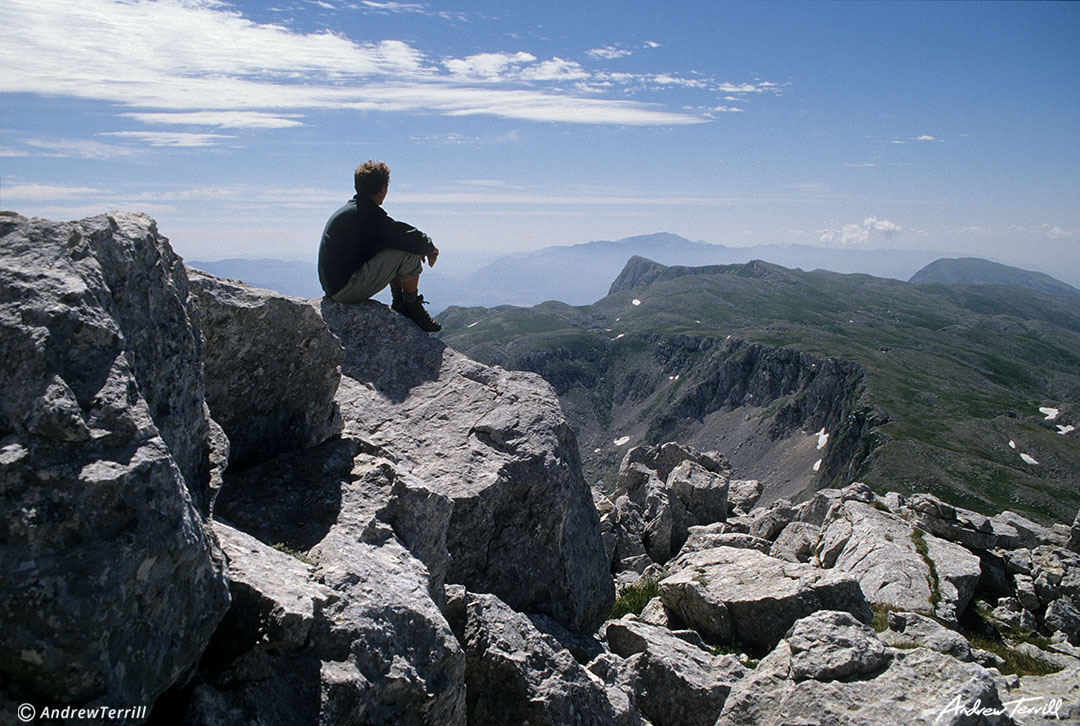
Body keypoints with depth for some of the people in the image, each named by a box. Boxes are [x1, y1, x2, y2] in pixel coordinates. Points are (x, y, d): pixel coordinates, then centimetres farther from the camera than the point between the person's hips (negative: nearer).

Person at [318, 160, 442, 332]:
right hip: (347, 289, -10)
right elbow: (409, 237, -18)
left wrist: (422, 246, 13)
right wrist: (430, 247, 3)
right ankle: (411, 306, 1)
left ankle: (399, 302, 20)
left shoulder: (350, 209, 14)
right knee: (409, 252, -13)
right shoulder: (368, 214, -18)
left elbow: (395, 232, 22)